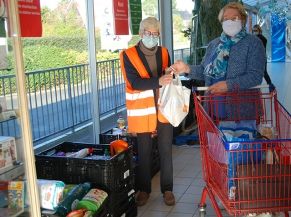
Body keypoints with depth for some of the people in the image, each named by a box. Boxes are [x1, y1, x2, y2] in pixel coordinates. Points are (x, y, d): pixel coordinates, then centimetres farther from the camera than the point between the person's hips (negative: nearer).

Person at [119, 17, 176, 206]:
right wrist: (158, 81, -32)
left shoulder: (164, 52, 6)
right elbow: (135, 83, -18)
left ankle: (167, 189, 21)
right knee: (144, 152, 9)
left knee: (166, 151, 8)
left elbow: (167, 79, 13)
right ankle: (144, 189, 25)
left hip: (164, 108, 3)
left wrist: (170, 76, -11)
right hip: (142, 110, -3)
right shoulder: (129, 55, -8)